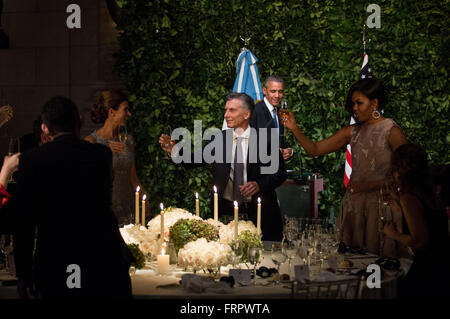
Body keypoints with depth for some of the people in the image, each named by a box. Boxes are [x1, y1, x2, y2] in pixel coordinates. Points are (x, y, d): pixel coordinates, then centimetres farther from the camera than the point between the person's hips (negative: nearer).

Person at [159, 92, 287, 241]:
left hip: (257, 212, -2)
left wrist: (260, 185, -15)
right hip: (225, 210, 2)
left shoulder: (265, 139, -2)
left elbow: (280, 173, 1)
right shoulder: (220, 138, 6)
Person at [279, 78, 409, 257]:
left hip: (382, 206, -5)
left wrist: (371, 185, -14)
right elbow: (314, 149, 8)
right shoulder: (352, 132, 10)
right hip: (353, 206, 5)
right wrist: (294, 129, -5)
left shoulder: (391, 131, -7)